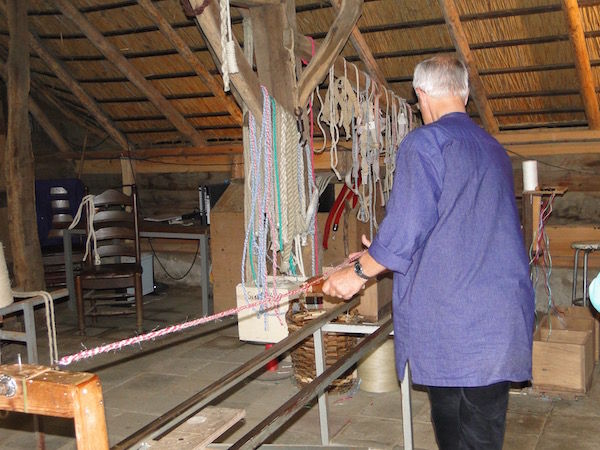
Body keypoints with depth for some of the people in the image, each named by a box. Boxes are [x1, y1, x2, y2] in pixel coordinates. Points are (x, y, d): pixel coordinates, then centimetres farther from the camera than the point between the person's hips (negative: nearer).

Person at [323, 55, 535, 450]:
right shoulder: (494, 149, 16)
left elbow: (406, 228, -14)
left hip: (449, 324, -7)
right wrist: (383, 252, 33)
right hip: (504, 320, 7)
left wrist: (359, 273, 3)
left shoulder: (424, 143, -8)